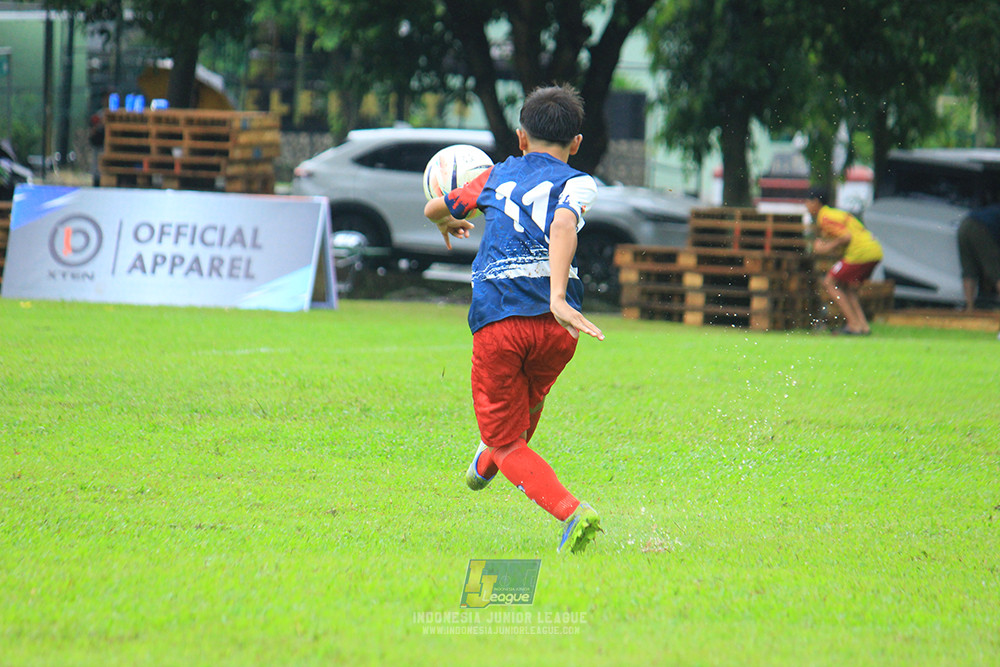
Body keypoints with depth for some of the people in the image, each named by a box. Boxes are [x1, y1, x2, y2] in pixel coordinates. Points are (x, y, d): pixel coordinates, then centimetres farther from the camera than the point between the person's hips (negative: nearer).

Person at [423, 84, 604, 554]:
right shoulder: (574, 182, 10)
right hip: (555, 323, 0)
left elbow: (434, 208, 32)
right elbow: (562, 227, -12)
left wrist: (447, 222, 57)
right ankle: (487, 464, 54)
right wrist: (558, 298, -24)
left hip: (495, 321, 0)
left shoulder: (498, 176, 20)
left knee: (506, 442, 2)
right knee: (528, 396, 33)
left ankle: (569, 511, -19)